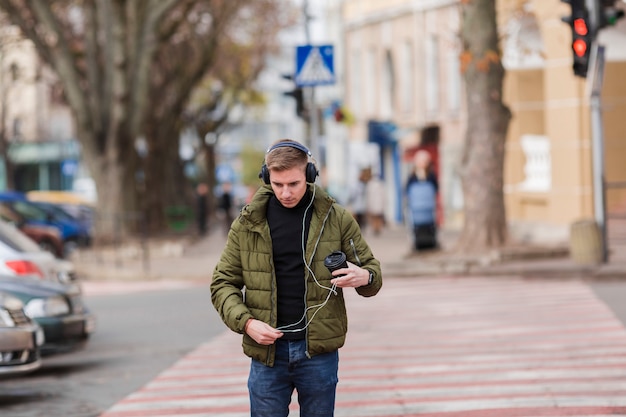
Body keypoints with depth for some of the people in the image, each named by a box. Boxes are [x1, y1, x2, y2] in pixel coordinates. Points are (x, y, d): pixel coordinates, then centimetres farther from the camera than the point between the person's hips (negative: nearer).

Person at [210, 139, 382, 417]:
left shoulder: (336, 218, 1)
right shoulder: (248, 223, 2)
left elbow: (370, 266, 9)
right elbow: (223, 283, 5)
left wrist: (365, 277, -15)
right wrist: (246, 322, -12)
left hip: (319, 351, 0)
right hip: (267, 351, 0)